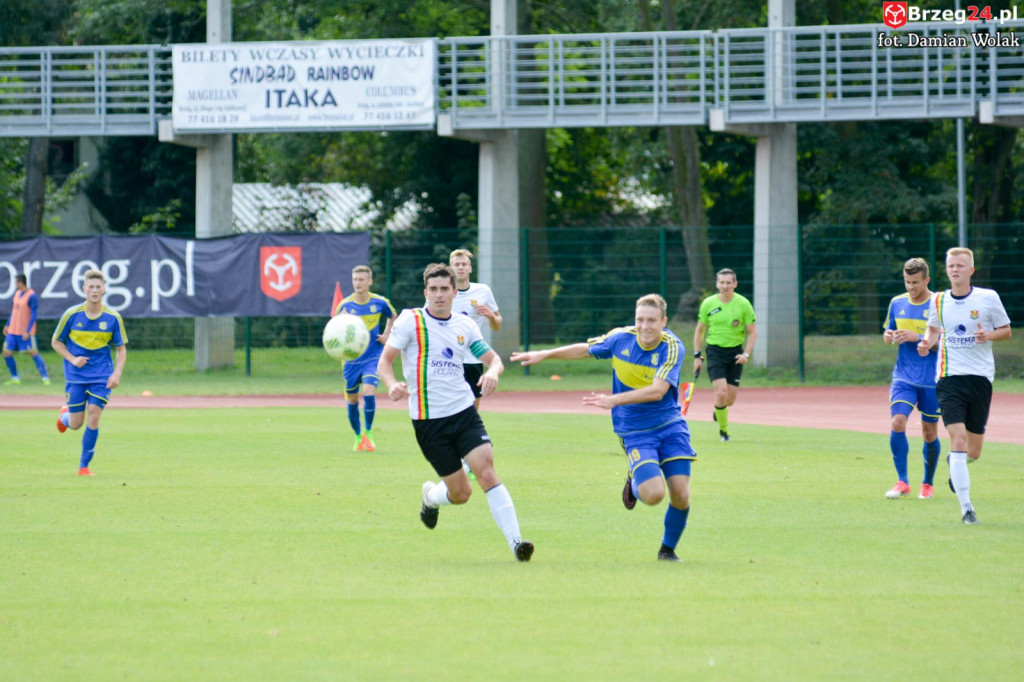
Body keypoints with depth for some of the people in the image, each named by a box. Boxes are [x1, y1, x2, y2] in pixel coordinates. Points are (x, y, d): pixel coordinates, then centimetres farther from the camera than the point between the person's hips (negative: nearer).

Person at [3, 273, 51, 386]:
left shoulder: (31, 296, -13)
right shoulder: (17, 293, 10)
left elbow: (33, 315, -15)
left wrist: (27, 331, -20)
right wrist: (7, 325, 22)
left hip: (26, 333, -8)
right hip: (13, 330, 8)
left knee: (33, 353, -8)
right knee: (6, 353, 4)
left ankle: (45, 378, -2)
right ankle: (15, 378, 16)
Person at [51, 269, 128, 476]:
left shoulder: (113, 317, -5)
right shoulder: (72, 314, -7)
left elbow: (121, 348, 5)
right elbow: (56, 342, 4)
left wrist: (117, 373, -10)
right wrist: (73, 359, -12)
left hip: (101, 377, 0)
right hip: (76, 377, 0)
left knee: (93, 419, -12)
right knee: (76, 424, 2)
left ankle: (84, 465, 2)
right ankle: (64, 415, 40)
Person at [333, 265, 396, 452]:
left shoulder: (380, 303, -4)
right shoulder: (345, 305, -8)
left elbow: (392, 317, 18)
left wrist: (386, 335, 3)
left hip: (373, 357, -1)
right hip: (352, 359, 1)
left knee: (369, 392, -20)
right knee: (352, 400, 7)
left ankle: (368, 433, -1)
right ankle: (358, 436, 27)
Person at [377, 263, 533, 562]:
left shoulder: (465, 325, 6)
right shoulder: (411, 321, -5)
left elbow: (493, 358, 13)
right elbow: (384, 362, -5)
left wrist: (493, 371, -12)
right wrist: (393, 385, -27)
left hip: (464, 412, 3)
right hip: (428, 420, -3)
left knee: (486, 471, -17)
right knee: (461, 493, 0)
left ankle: (514, 540, -20)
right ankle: (430, 496, 36)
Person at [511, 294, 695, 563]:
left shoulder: (673, 347, -13)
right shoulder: (621, 339, -5)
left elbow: (657, 390, -25)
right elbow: (586, 349, 16)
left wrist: (614, 400, -34)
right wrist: (544, 354, 15)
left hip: (670, 424, 0)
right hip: (635, 431, 0)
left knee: (681, 495, -8)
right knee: (653, 494, -21)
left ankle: (668, 549, 20)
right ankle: (635, 482, 17)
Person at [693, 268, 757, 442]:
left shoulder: (743, 304, -4)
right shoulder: (708, 304, -2)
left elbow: (752, 332, 0)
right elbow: (700, 330, 9)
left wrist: (746, 354, -13)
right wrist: (697, 355, 5)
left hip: (735, 352, 1)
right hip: (715, 351, -1)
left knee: (730, 399, 1)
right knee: (721, 393, -17)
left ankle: (718, 409, 38)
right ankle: (723, 430, 1)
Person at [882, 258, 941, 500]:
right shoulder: (897, 303, 6)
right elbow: (889, 331, 18)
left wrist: (917, 337, -21)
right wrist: (888, 336, -6)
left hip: (931, 380, -2)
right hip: (903, 377, 2)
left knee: (929, 432, 6)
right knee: (898, 423, -16)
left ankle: (928, 484, 25)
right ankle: (902, 482, -8)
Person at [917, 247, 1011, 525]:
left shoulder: (988, 298, -2)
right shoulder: (938, 301, 4)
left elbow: (1006, 330, 7)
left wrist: (988, 335, -14)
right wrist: (926, 343, 0)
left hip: (980, 377, 0)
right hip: (948, 377, 0)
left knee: (973, 452, 6)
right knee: (958, 439, -17)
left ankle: (954, 461, 45)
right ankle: (966, 507, -15)